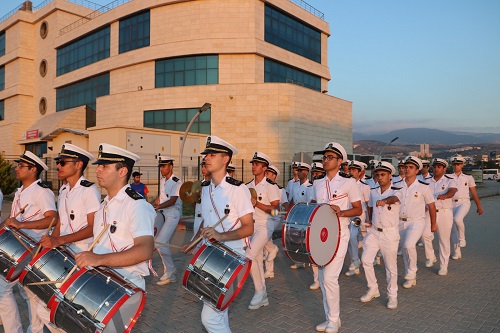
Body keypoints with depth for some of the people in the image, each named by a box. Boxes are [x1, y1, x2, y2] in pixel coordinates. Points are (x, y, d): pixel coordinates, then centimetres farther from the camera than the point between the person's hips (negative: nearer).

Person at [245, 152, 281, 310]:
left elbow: (275, 208, -15)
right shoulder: (248, 186, 10)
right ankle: (263, 297, 24)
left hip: (265, 225, -7)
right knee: (257, 260, 11)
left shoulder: (271, 186, -9)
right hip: (251, 225, 7)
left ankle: (259, 291, 0)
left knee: (249, 256, -19)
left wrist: (256, 203, -22)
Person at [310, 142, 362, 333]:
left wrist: (340, 212, -20)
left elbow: (358, 210, -4)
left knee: (330, 277, -10)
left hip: (338, 235, -6)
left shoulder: (348, 183, -6)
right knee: (322, 278, 11)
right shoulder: (317, 183, 10)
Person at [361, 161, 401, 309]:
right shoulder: (373, 192, 7)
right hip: (373, 231, 4)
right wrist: (370, 221, 10)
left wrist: (384, 201, -54)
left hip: (390, 233, -4)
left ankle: (392, 295, 22)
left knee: (391, 266, 4)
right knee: (365, 259, -6)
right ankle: (373, 289, 13)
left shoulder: (396, 191, -8)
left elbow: (394, 198, -33)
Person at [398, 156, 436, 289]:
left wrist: (433, 224, 8)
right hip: (400, 222, 4)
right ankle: (410, 279, 28)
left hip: (416, 222, -4)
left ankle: (411, 272, -1)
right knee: (404, 249, 12)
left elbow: (432, 206, 3)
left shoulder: (423, 187, -6)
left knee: (409, 245, -26)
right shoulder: (397, 185, 1)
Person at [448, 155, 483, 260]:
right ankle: (456, 253, 16)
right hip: (452, 203, 2)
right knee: (453, 229, 4)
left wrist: (479, 206, 15)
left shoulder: (468, 178, 8)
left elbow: (474, 193, 12)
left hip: (464, 202, -2)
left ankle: (462, 238, -6)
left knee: (457, 219, -32)